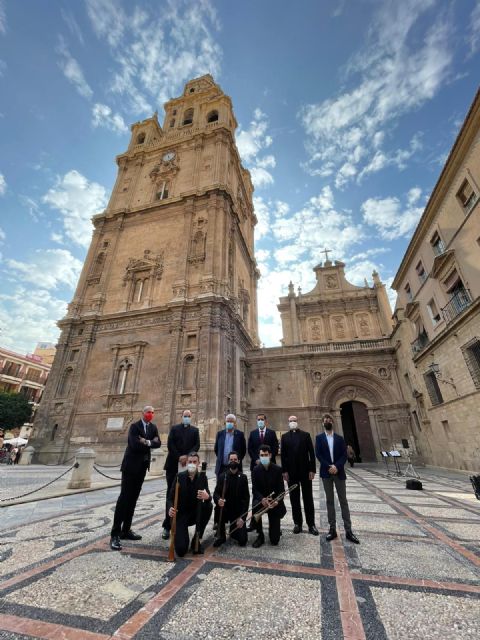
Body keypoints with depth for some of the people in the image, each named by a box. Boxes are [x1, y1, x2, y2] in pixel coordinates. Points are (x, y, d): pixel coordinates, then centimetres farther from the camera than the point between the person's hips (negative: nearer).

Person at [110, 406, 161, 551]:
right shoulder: (134, 426, -11)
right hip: (131, 465, -6)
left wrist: (147, 442, -18)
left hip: (143, 466, 6)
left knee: (133, 498, 12)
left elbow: (157, 443, -3)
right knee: (124, 498, -5)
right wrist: (150, 443, -13)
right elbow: (135, 444, -24)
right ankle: (115, 534, 2)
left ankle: (126, 530, 22)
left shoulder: (153, 427, 7)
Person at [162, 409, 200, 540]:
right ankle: (167, 526, 8)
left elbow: (197, 445, -2)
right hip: (173, 464, -1)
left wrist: (187, 456, -15)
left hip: (187, 465, 1)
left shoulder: (195, 430, 8)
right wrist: (179, 457, -14)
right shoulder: (174, 428, 5)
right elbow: (170, 444, -5)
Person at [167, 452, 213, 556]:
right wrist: (170, 508, -33)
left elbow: (209, 497, -17)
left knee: (208, 506, -28)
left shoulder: (202, 478, -8)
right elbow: (170, 498, -10)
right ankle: (180, 534, 20)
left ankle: (197, 540, -7)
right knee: (181, 551, -17)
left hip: (196, 513, 2)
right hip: (180, 515, -2)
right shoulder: (179, 477, -12)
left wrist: (207, 497, -42)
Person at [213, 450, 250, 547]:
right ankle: (221, 536, -2)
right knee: (218, 510, -31)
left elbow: (246, 498, -6)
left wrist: (242, 517, -14)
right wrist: (218, 500, -32)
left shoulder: (243, 477, -4)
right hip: (224, 508, 0)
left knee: (242, 540, -7)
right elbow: (216, 494, -9)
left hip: (238, 511, 0)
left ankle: (234, 529, 27)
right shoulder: (222, 476, -4)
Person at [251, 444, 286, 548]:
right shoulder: (255, 470, -9)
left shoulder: (277, 469, -10)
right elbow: (255, 489, -10)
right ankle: (260, 536, -9)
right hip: (260, 499, 1)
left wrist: (277, 501, -28)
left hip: (274, 500, -1)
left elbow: (281, 489, -9)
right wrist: (262, 499, -30)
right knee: (255, 507, -36)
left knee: (275, 540, -4)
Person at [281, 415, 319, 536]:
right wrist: (284, 471, -5)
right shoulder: (284, 436, 4)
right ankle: (298, 523, 19)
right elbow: (283, 455, 1)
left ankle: (311, 524, 18)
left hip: (305, 470, -1)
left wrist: (312, 469, -7)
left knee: (308, 498, 7)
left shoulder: (306, 435, 1)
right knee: (294, 499, 8)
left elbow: (311, 453, -1)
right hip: (291, 472, 1)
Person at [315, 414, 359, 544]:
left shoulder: (340, 438, 5)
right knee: (330, 501, 8)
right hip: (326, 473, 0)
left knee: (343, 501, 4)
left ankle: (348, 531, 11)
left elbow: (344, 455, -2)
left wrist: (337, 466, -16)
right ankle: (332, 529, 16)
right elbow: (318, 454, -5)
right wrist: (329, 466, -16)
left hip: (339, 472, 0)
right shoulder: (319, 438, 3)